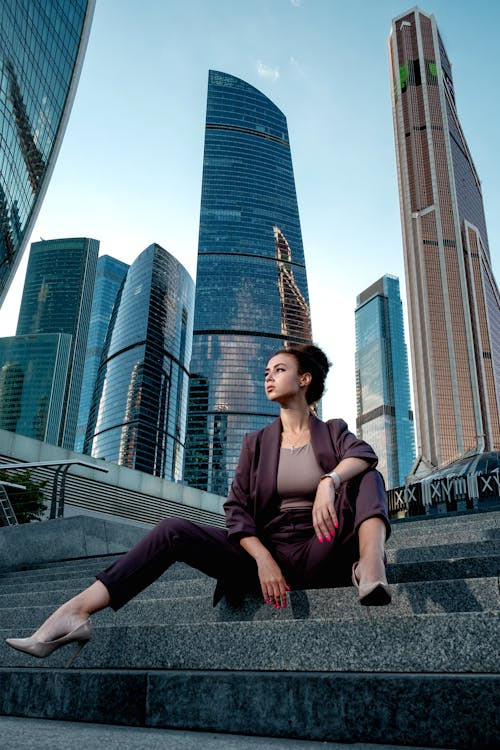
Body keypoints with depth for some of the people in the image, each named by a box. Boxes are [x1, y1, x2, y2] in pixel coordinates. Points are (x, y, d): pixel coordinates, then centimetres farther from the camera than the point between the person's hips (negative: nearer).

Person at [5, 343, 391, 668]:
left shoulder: (334, 432, 9)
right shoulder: (257, 442, 13)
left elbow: (365, 454, -16)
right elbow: (237, 508, 0)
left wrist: (329, 480, -36)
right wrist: (263, 559, -18)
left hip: (318, 556, -1)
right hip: (264, 554, 2)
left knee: (367, 477, -20)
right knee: (175, 530, -19)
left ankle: (370, 568, -45)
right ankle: (74, 613, -27)